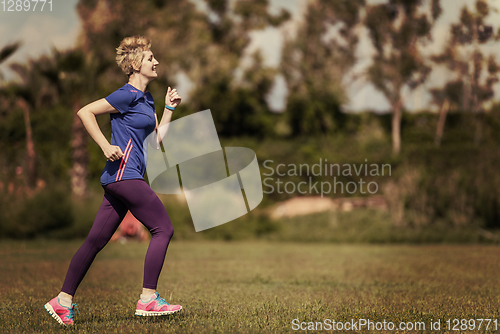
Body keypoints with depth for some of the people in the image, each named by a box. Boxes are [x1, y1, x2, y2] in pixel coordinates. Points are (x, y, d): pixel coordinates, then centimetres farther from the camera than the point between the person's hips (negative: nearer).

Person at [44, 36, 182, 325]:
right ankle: (148, 299, -7)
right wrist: (106, 146, -14)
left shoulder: (146, 100, 20)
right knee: (164, 228, -7)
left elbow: (157, 139, 20)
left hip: (121, 179, 9)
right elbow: (85, 112, -11)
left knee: (97, 240, 8)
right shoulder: (128, 95, -8)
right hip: (124, 173, -9)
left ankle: (63, 301, 10)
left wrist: (170, 108, 15)